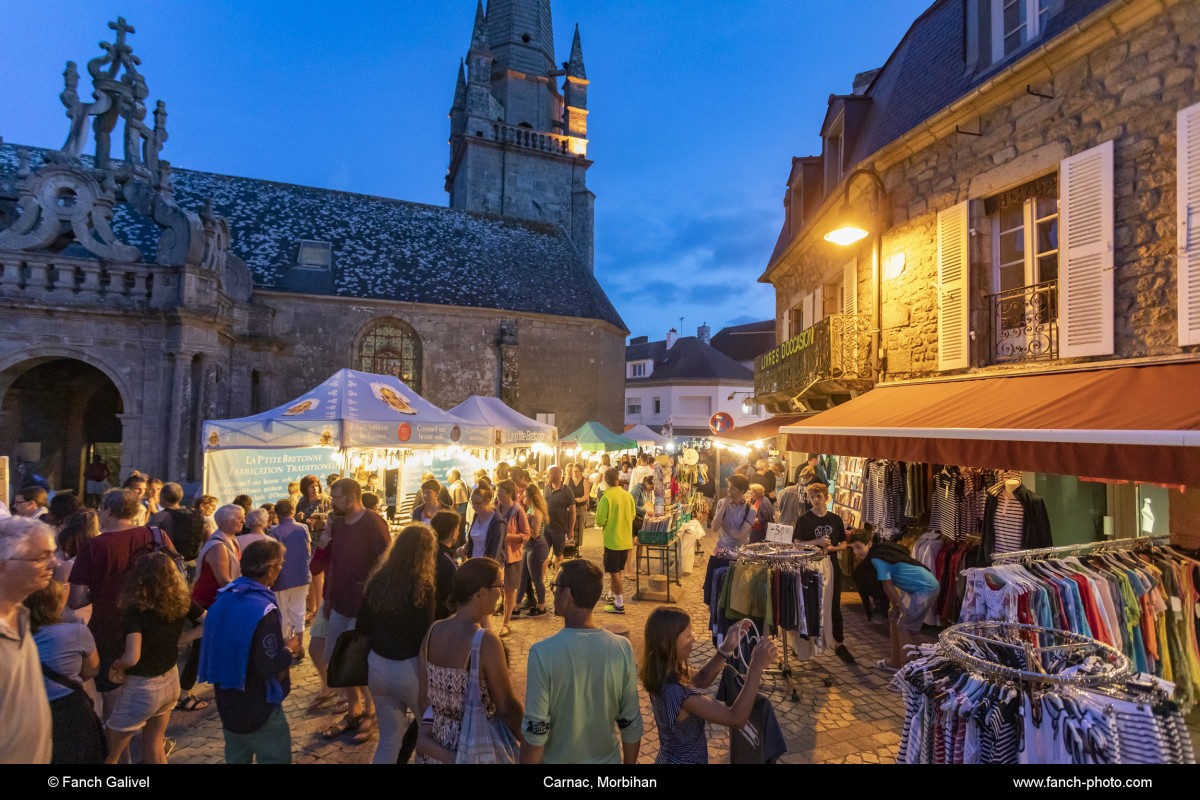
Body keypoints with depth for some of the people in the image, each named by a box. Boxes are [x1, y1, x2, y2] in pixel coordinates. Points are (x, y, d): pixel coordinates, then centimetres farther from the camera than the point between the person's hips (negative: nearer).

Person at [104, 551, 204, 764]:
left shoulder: (135, 610, -22)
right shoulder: (182, 602, -6)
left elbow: (132, 657, -30)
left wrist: (113, 667, -10)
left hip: (141, 688, -5)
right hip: (170, 682, 5)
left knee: (109, 755, 17)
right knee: (153, 748, 21)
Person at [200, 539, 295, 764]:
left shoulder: (223, 598, -2)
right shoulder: (263, 610, -28)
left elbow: (218, 649, 11)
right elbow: (273, 669, -28)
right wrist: (289, 650, -10)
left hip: (227, 701, 8)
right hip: (258, 709, -8)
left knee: (235, 759, 24)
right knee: (275, 759, 8)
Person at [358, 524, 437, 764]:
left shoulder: (376, 580, -2)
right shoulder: (423, 587, -20)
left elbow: (362, 627, 7)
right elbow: (425, 638, -18)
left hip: (377, 666, 5)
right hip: (410, 668, -5)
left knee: (389, 736, 20)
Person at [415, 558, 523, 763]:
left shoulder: (433, 631, -7)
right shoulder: (486, 641, -25)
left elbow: (424, 698, 3)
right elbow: (507, 706, -16)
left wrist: (427, 733, 16)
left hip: (438, 747, 6)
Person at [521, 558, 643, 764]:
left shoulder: (543, 653, -24)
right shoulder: (622, 648, -15)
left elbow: (536, 730, -18)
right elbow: (632, 724, -6)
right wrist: (629, 762, 9)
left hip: (557, 760, -2)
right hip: (606, 759, 3)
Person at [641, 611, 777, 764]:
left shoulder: (661, 672, -12)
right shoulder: (676, 692, -36)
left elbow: (701, 679, 2)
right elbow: (736, 718, -32)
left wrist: (726, 648, -10)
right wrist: (756, 665, -34)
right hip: (687, 760, -7)